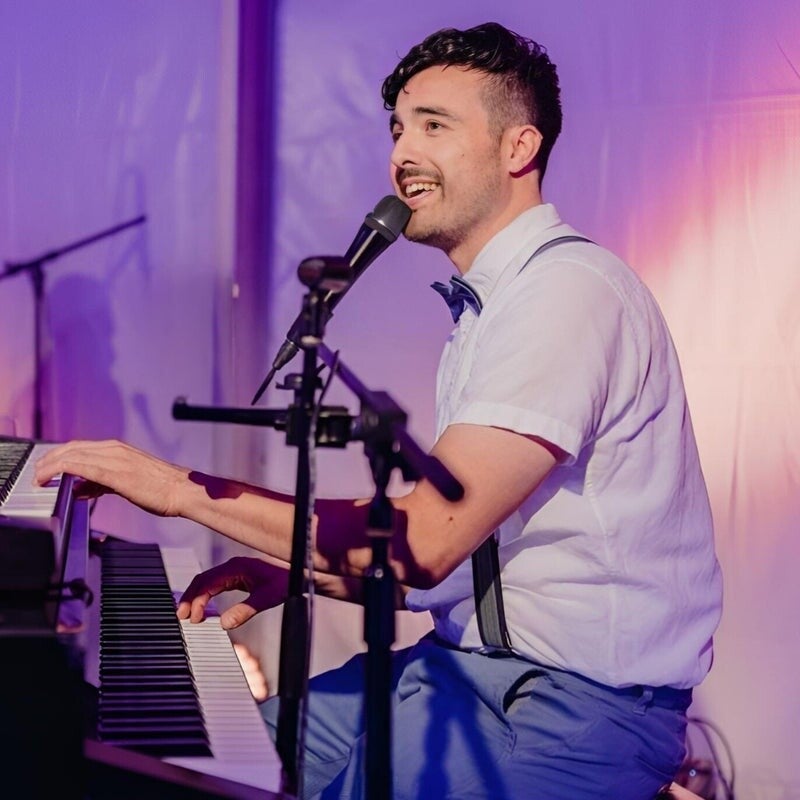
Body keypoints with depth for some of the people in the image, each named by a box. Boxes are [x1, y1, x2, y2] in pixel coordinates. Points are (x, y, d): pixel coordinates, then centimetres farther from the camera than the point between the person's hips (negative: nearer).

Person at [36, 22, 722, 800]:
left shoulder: (571, 291, -18)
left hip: (580, 706, -9)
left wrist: (181, 488, -20)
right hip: (480, 667, 9)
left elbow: (427, 539, -26)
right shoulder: (489, 304, 16)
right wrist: (299, 569, 1)